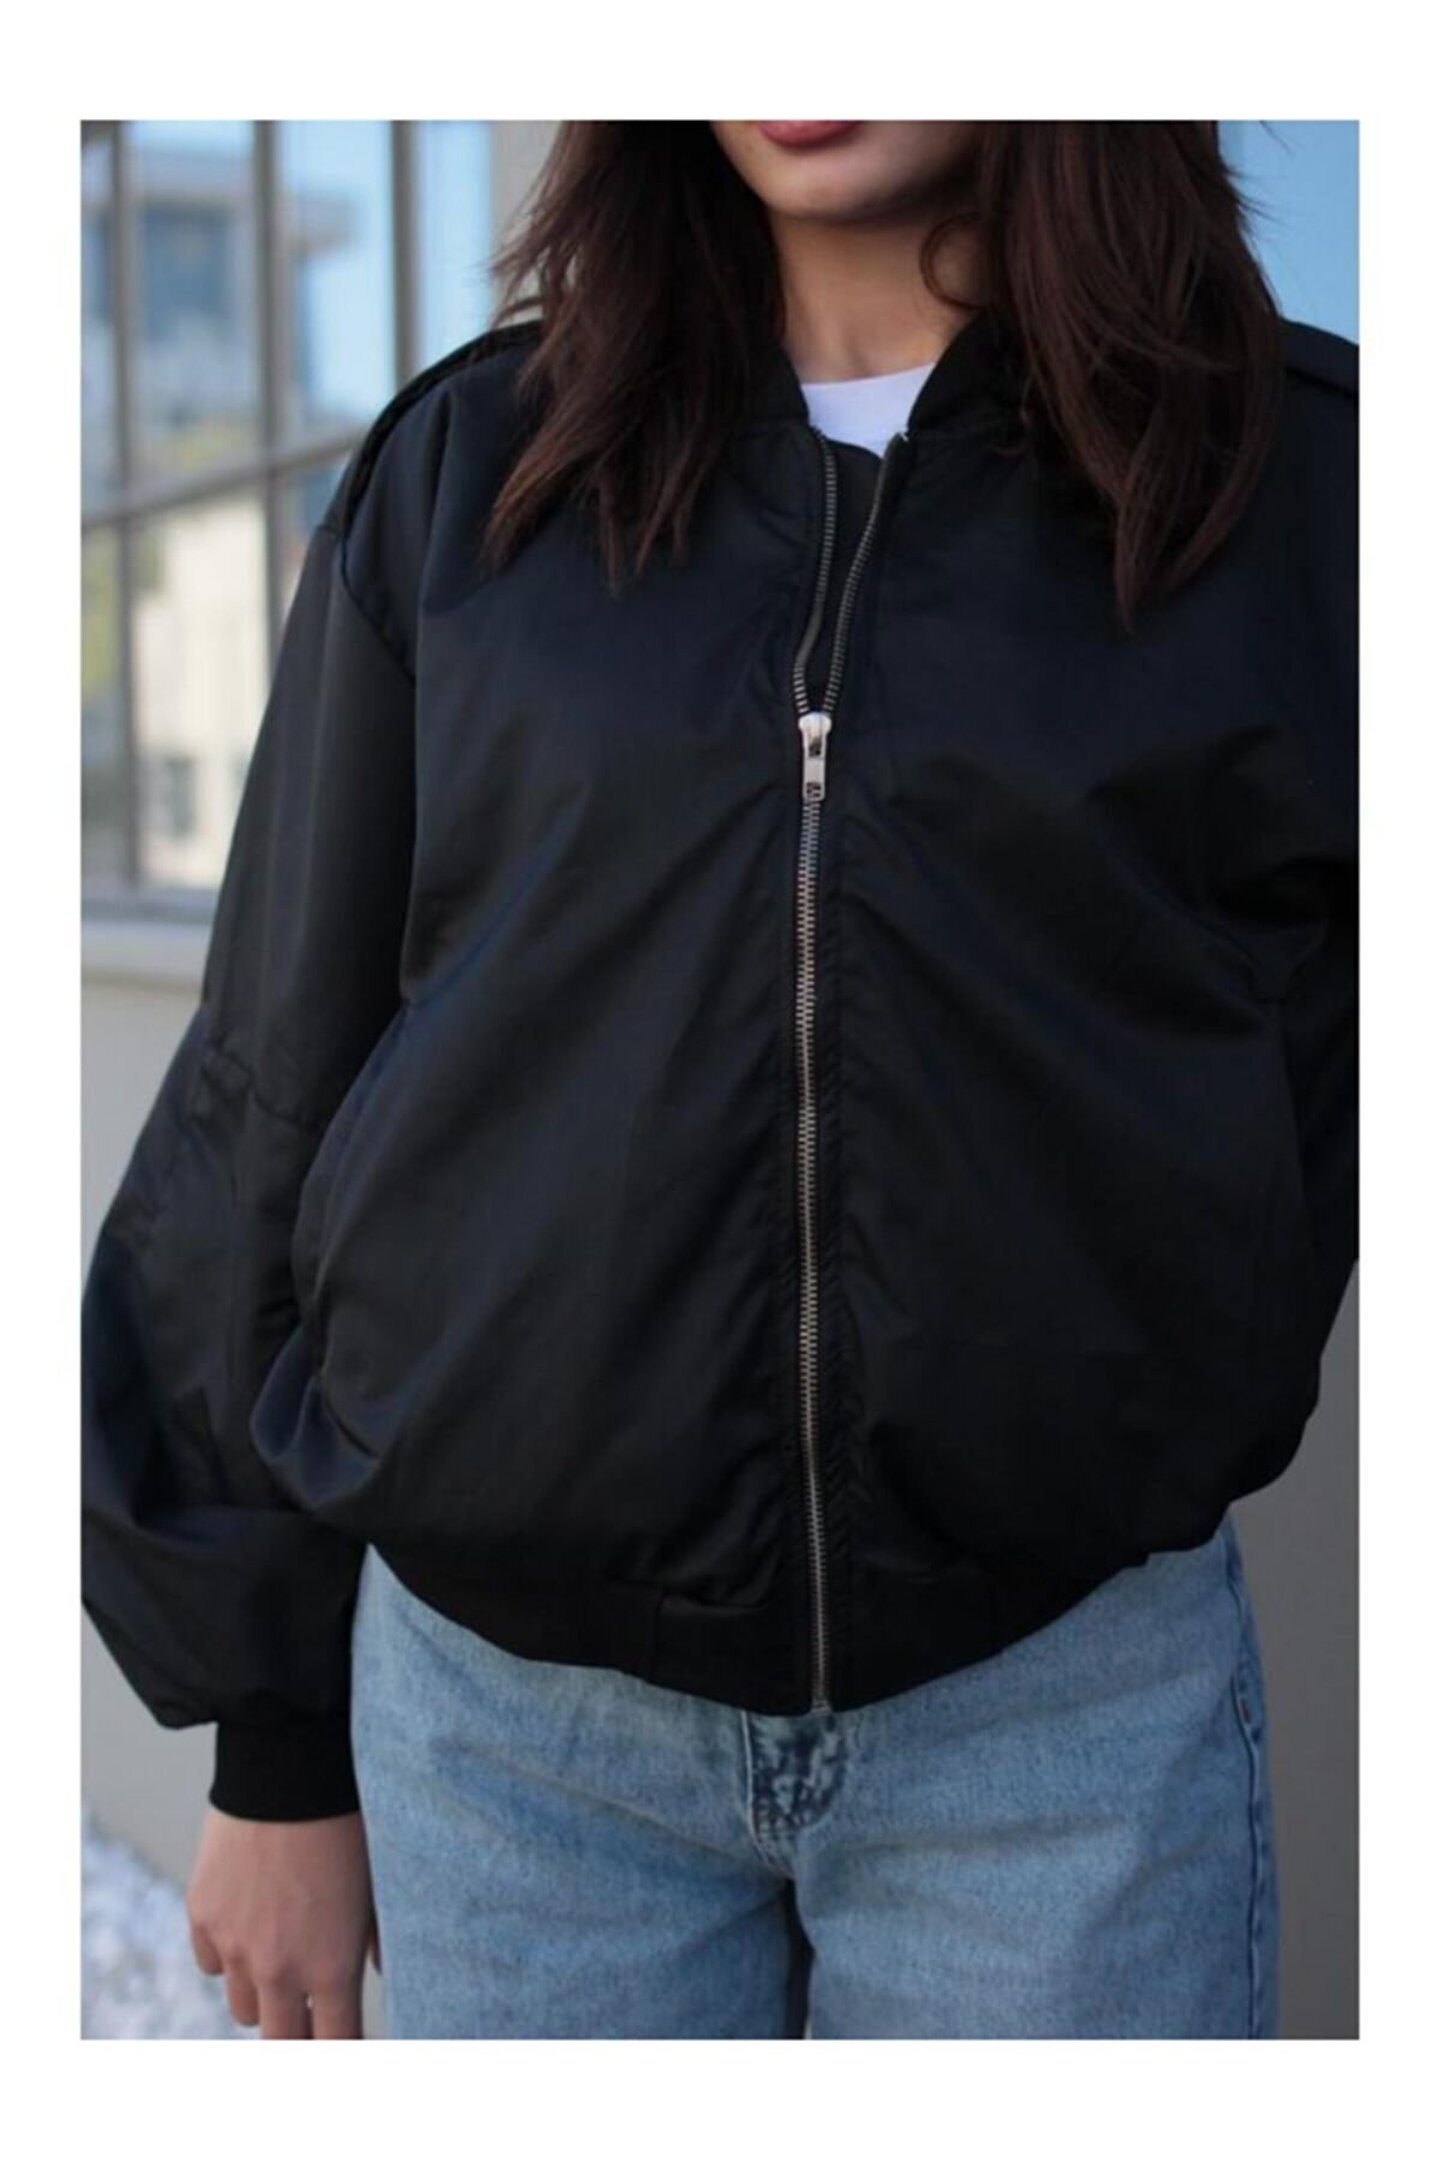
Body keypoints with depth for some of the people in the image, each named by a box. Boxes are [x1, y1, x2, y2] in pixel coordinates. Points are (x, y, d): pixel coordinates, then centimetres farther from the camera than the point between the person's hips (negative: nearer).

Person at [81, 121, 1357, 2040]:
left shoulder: (1306, 478, 0)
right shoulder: (462, 470, 4)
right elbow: (276, 1097, 6)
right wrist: (275, 1748, 8)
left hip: (1068, 1716, -1)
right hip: (501, 1702, 2)